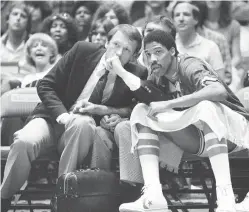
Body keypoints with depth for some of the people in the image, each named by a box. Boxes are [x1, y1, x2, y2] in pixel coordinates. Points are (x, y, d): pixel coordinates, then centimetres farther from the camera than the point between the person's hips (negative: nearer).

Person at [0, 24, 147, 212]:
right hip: (53, 118, 1)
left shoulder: (136, 75, -2)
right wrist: (62, 115, -17)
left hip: (85, 126, 0)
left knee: (82, 123, -38)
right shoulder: (83, 51, -2)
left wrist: (102, 109, -15)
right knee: (24, 141, -32)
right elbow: (45, 85, 0)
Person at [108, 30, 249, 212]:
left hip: (230, 129, -7)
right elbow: (147, 97, -16)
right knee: (142, 112, -9)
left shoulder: (189, 66, -19)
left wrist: (168, 104, -37)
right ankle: (153, 195, -26)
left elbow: (219, 91, -38)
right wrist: (120, 71, -24)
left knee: (206, 106, -38)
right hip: (200, 137, 7)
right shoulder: (158, 77, 3)